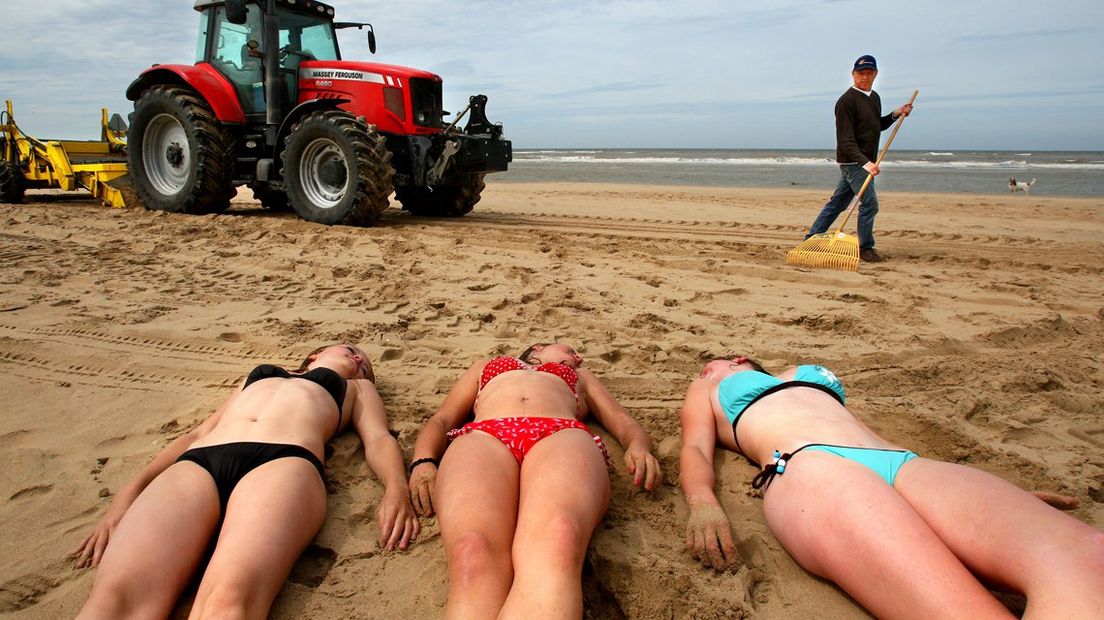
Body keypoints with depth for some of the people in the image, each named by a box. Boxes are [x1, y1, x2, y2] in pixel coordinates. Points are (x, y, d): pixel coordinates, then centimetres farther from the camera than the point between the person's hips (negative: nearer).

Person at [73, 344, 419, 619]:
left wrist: (396, 489, -6)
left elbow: (378, 438, 18)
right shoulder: (258, 375, 42)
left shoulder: (357, 388, 36)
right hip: (197, 463, 3)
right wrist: (130, 492, 15)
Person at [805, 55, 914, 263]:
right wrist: (865, 162, -31)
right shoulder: (846, 101, -15)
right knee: (869, 203, -9)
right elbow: (846, 140, -21)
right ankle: (865, 248, 4)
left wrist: (895, 114, 10)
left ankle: (812, 238, 21)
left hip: (864, 161, 9)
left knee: (838, 202, 12)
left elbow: (877, 126, 28)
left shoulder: (874, 98, 13)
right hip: (852, 161, -9)